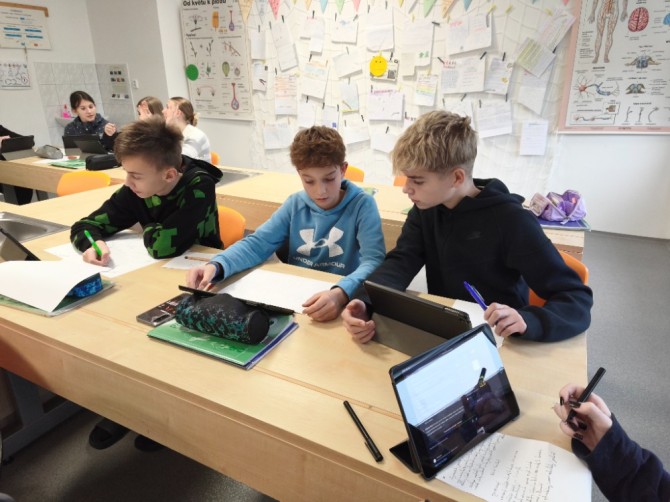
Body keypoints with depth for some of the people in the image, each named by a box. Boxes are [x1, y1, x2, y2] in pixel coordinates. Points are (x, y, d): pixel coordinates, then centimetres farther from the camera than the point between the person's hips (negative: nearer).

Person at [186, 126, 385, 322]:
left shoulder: (362, 205, -10)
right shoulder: (295, 204, 3)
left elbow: (374, 261, -21)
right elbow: (257, 243, -2)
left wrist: (341, 293, -41)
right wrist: (216, 265, -21)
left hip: (342, 302, -1)